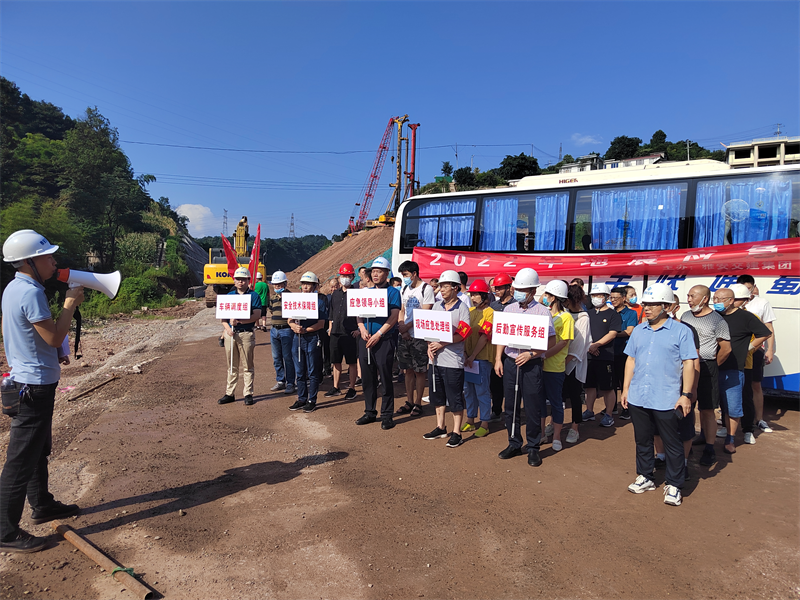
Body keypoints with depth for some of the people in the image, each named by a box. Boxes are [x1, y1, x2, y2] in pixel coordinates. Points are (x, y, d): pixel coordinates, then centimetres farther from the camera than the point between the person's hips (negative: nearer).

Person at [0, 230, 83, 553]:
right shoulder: (30, 293, -22)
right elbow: (54, 338, -20)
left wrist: (66, 301, 8)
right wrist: (70, 304, -11)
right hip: (35, 384, -11)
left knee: (38, 449, 22)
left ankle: (42, 505, 38)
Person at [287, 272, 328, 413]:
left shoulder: (320, 300, -4)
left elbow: (321, 324, -9)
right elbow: (290, 319, 9)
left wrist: (305, 330, -19)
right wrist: (294, 326, -12)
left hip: (313, 338, -5)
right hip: (297, 338, 5)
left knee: (313, 372, 3)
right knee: (300, 372, 12)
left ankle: (312, 401, 11)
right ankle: (301, 399, 23)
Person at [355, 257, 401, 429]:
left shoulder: (393, 292, -2)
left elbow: (394, 317, -11)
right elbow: (359, 313, 12)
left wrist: (378, 334, -17)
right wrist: (363, 329, -7)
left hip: (384, 340, -5)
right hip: (365, 340, 6)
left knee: (386, 379, -1)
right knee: (367, 378, 10)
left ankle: (387, 415, 9)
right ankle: (370, 412, 22)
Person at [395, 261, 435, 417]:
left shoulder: (426, 289, -7)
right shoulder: (404, 289, 14)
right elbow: (402, 311, 15)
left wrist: (407, 327, -11)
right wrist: (401, 329, -1)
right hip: (404, 336, 6)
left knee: (420, 371, 1)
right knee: (408, 370, 11)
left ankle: (418, 403, 9)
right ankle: (409, 402, 20)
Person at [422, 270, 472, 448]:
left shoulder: (462, 308, -7)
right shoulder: (437, 306, 10)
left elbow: (463, 334, -14)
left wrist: (442, 344, -18)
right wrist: (430, 346, -4)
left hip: (453, 360, -6)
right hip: (435, 359, 6)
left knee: (455, 399, 2)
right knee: (437, 395, 16)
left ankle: (456, 433, 13)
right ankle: (440, 428, 30)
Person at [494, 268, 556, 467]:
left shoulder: (542, 312, -5)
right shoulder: (508, 309, 9)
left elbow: (551, 341, -7)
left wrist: (530, 354, -16)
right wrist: (498, 359, 5)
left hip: (531, 365, -4)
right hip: (510, 363, 4)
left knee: (532, 408, 3)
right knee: (511, 406, 11)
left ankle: (533, 448, 18)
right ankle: (514, 444, 26)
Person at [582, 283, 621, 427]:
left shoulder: (612, 314, -2)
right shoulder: (589, 313, 13)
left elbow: (612, 334, -11)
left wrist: (596, 345, -17)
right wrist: (588, 346, -6)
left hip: (605, 356, -5)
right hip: (589, 355, 5)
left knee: (607, 387, 0)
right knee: (590, 385, 12)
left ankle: (609, 415, 10)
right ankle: (589, 412, 23)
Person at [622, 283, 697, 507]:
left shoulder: (680, 331, -4)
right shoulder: (639, 330, 10)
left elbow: (688, 363, -6)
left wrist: (686, 394, -11)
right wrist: (626, 387, 9)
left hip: (666, 400, -5)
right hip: (637, 397, 5)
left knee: (672, 444, 6)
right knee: (642, 440, 15)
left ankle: (673, 485, 20)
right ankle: (645, 477, 30)